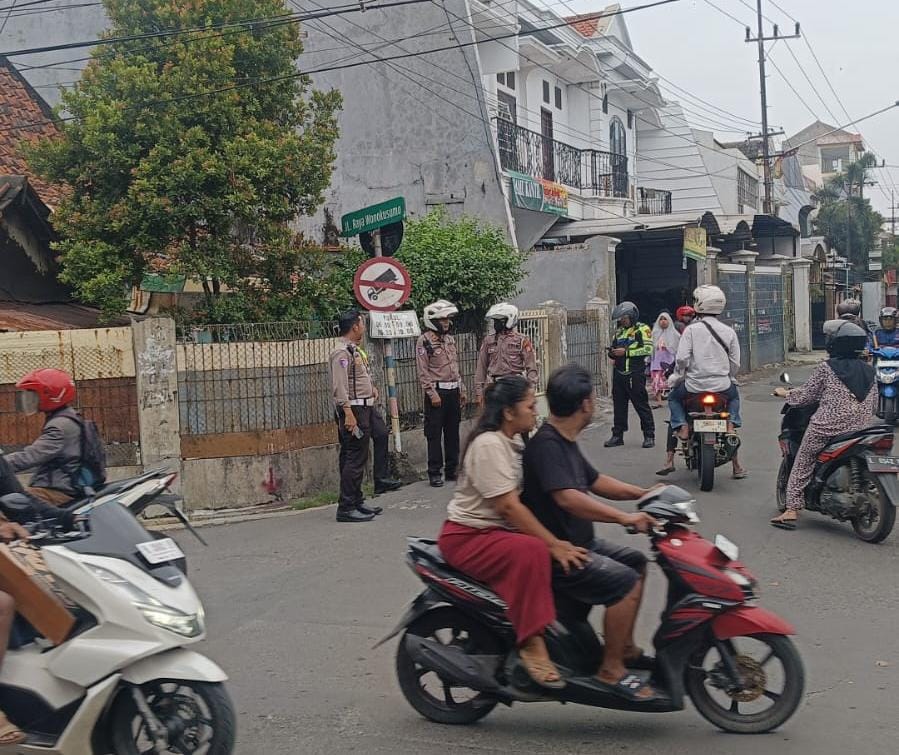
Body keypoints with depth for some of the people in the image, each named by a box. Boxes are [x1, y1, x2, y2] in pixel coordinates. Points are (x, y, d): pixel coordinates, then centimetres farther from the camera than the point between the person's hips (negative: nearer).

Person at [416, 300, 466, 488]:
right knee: (434, 434, -3)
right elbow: (423, 372, -13)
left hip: (453, 391, 7)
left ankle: (451, 469, 19)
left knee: (453, 432, 11)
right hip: (437, 391, -7)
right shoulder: (425, 341, -8)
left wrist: (462, 390, 16)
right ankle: (434, 473, 2)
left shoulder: (450, 339, 14)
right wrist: (432, 394, -18)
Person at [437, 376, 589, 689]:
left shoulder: (512, 443, 12)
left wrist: (557, 541, -1)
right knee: (532, 551, -33)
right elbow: (508, 506, -25)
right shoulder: (489, 445, -19)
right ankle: (532, 644, -29)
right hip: (467, 537, -9)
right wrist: (553, 544, -25)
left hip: (498, 531, 9)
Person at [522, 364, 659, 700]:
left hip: (578, 543, 11)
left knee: (636, 562, 17)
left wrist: (644, 493, 12)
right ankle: (611, 669, -9)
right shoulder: (545, 445, -22)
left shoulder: (564, 442, 11)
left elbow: (594, 482, 22)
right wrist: (624, 518, -36)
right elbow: (567, 498, -35)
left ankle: (625, 647, 24)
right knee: (625, 583, -20)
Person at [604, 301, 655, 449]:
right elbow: (614, 350, 28)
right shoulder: (619, 332, 20)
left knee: (641, 404, -3)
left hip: (635, 374, -7)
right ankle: (618, 435, 16)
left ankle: (649, 435, 3)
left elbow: (648, 349, -15)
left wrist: (626, 351, -17)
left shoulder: (642, 329, -3)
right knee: (619, 405, 9)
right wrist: (612, 352, 3)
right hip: (619, 373, 7)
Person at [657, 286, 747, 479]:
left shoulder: (692, 330, -6)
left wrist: (676, 378, 5)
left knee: (673, 398, 27)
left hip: (694, 385, -2)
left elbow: (682, 359, -13)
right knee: (734, 396, 36)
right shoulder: (729, 332, 5)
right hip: (722, 386, 3)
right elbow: (735, 364, 5)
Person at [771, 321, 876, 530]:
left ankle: (792, 511, 1)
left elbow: (805, 396, -1)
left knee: (801, 467, 6)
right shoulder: (869, 371, 9)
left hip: (825, 430, -5)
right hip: (860, 432, 5)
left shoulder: (826, 368, -5)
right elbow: (873, 406, 12)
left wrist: (784, 393, 17)